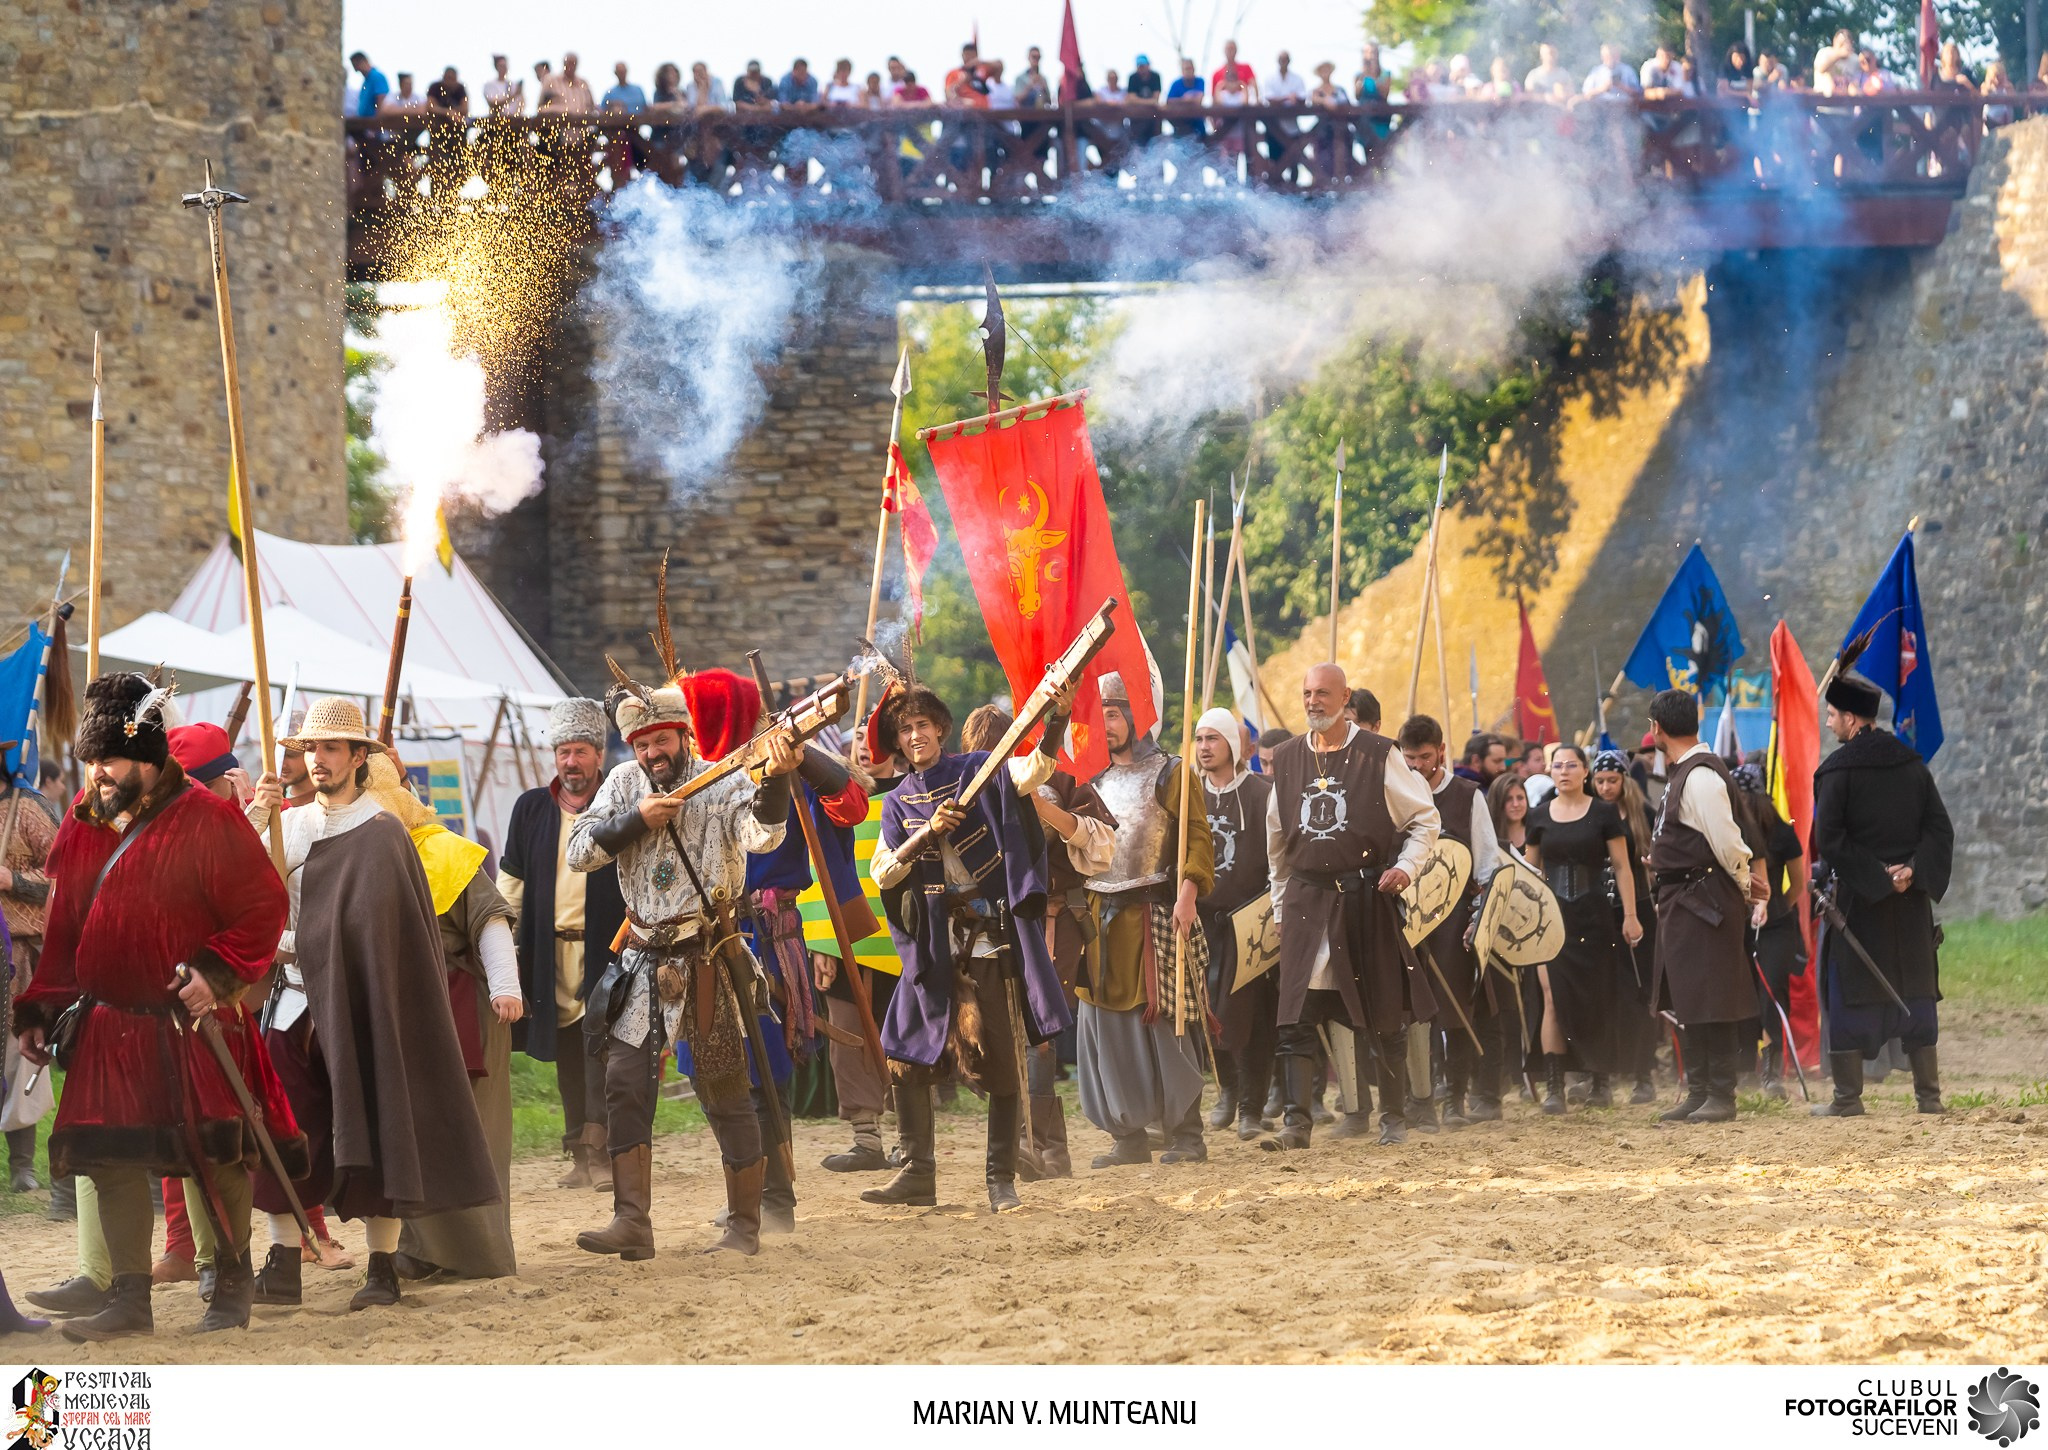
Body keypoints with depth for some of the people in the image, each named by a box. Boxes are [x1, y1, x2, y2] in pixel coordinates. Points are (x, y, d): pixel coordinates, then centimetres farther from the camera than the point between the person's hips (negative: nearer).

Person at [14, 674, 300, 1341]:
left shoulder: (206, 820, -9)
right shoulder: (82, 830, 9)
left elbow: (262, 908, -10)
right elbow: (62, 932, 16)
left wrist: (217, 972, -21)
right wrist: (39, 1011, 9)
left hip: (194, 1024, -5)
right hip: (110, 1029, 5)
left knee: (216, 1156, 2)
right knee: (112, 1159, 1)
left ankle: (232, 1284, 16)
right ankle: (129, 1298, 7)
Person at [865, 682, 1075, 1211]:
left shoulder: (978, 771, 0)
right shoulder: (899, 803, 11)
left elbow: (1034, 769, -17)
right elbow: (882, 873, 2)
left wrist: (1058, 718, -35)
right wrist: (928, 834, -13)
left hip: (993, 934, -4)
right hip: (934, 944, 4)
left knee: (1003, 1061, -2)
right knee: (907, 1055, 2)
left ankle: (1001, 1178, 6)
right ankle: (918, 1174, 12)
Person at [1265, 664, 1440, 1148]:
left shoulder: (1378, 755, -2)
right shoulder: (1287, 760, 10)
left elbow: (1425, 819, 5)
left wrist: (1405, 867, -10)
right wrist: (1281, 905, 17)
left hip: (1367, 897, -2)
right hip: (1306, 900, 2)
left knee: (1385, 1015, 5)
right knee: (1295, 1016, -10)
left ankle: (1393, 1117, 18)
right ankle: (1295, 1118, -13)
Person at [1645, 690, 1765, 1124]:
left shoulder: (1700, 776, -19)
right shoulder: (1684, 773, 13)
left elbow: (1726, 841, -21)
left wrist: (1744, 883, -6)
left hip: (1705, 901, -10)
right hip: (1681, 901, 10)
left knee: (1710, 1002, -6)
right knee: (1686, 1002, 14)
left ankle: (1722, 1097, -2)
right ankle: (1699, 1092, 21)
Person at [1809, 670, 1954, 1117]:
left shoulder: (1837, 770, -11)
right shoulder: (1912, 765, 5)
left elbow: (1827, 839, -16)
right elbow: (1940, 828, 1)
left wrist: (1873, 876, -12)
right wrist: (1911, 870, -8)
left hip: (1855, 898, -5)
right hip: (1911, 902, 5)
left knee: (1847, 993, 3)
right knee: (1915, 991, 10)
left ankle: (1848, 1096, 1)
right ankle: (1929, 1094, 9)